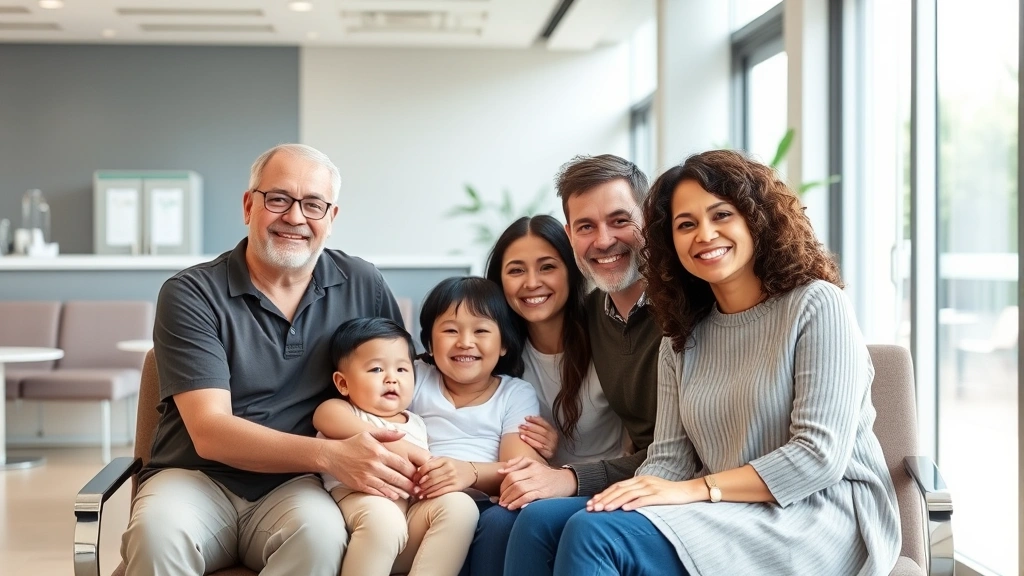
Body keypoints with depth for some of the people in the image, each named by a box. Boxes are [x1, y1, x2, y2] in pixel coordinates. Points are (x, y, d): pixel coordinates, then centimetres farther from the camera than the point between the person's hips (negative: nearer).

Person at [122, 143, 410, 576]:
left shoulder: (363, 286, 4)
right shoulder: (191, 294, -5)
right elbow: (209, 431, -14)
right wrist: (330, 455, -28)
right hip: (198, 478, -2)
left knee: (320, 533, -34)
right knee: (158, 533, -36)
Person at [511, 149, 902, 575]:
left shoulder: (816, 305, -5)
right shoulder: (682, 341, 14)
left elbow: (820, 456, -13)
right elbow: (669, 458, 5)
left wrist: (695, 489, -18)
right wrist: (635, 491, -18)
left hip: (819, 519, -5)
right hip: (726, 518, 6)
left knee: (594, 535, -25)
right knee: (543, 519, -18)